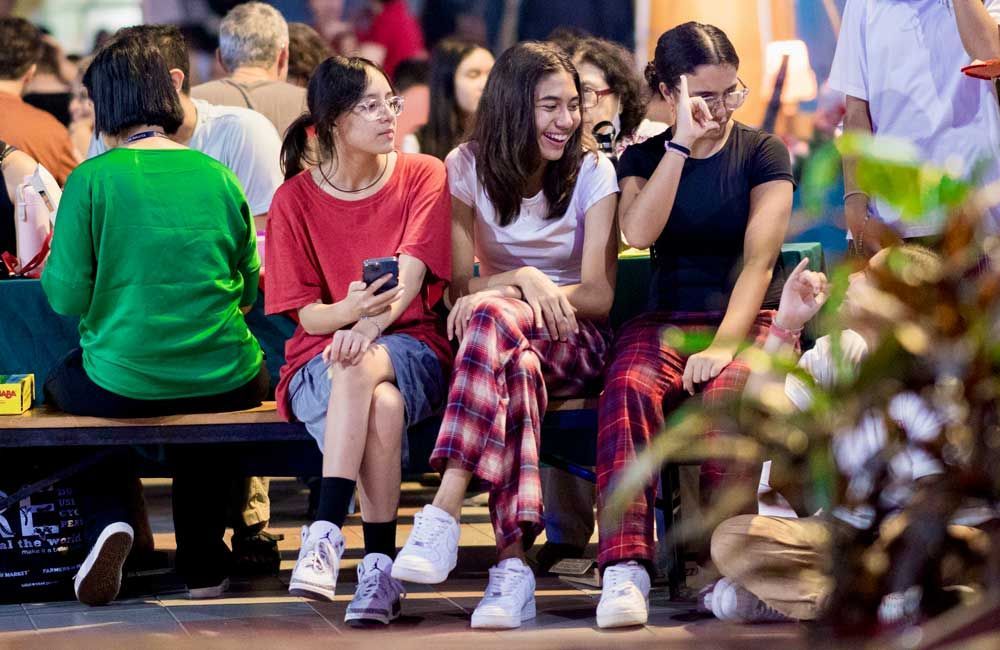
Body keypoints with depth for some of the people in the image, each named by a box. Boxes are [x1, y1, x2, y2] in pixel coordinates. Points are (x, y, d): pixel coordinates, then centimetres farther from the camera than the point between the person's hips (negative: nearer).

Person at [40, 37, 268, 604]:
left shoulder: (92, 179, -8)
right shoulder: (217, 176, 2)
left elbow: (66, 297, -8)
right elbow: (248, 291, 9)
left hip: (122, 384, -2)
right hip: (225, 385, 2)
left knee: (61, 383, 31)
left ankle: (110, 519, 7)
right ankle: (203, 561, 30)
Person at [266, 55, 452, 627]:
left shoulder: (424, 177, 3)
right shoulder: (296, 199, 4)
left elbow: (410, 276, -11)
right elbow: (306, 313, -1)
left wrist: (371, 323, -33)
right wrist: (349, 310, -26)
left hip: (411, 349, 0)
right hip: (320, 361, 0)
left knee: (359, 365, -37)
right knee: (381, 407, -36)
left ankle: (327, 534, -40)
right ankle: (381, 565, -38)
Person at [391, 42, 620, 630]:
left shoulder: (593, 172, -1)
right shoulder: (468, 168, 2)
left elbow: (600, 295, -7)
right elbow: (459, 287, 0)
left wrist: (491, 294, -20)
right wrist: (523, 278, -20)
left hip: (572, 340, -1)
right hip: (508, 338, 1)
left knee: (493, 318, -38)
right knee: (519, 368, -40)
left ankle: (442, 518, -47)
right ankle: (514, 566, -50)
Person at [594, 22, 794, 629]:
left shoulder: (763, 152, 6)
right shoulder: (643, 157, 13)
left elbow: (759, 259, -6)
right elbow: (638, 232, -8)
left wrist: (724, 345, -20)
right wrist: (681, 144, -11)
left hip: (749, 319, -2)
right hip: (667, 320, 2)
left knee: (725, 392, -37)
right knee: (629, 386, -33)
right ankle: (625, 566, -42)